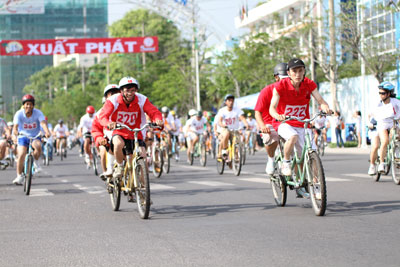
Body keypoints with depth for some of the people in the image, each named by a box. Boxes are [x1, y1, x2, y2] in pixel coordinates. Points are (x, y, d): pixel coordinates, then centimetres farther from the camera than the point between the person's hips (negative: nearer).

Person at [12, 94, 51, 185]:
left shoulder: (38, 113, -13)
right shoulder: (19, 114, -13)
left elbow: (43, 123, -29)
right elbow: (15, 126, -26)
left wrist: (47, 132, -49)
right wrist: (15, 136, -47)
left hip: (35, 137, 0)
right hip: (23, 137, 0)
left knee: (38, 146, -33)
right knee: (21, 155, -17)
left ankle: (35, 161, -3)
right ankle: (19, 175, 1)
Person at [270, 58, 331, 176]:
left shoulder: (309, 84, -7)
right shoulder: (280, 86, -16)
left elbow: (320, 100, -16)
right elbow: (272, 107, -23)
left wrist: (325, 107, -40)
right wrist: (278, 116, -46)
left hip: (302, 124, 3)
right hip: (284, 123, -3)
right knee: (293, 136, -36)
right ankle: (286, 163, -14)